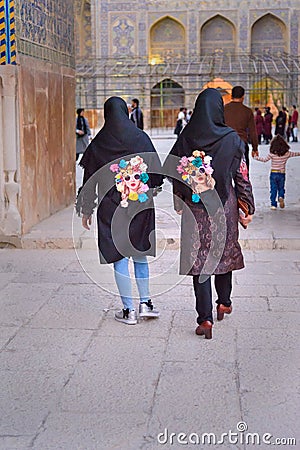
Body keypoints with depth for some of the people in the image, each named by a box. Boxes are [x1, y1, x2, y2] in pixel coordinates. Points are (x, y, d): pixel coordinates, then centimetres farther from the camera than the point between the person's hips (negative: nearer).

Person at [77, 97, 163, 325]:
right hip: (141, 205, 2)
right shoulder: (141, 137, -2)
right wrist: (160, 198, 12)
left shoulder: (98, 143, -4)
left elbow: (90, 179, 0)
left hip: (111, 209, -1)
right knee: (140, 254, 17)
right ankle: (145, 302, 16)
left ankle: (129, 310, 8)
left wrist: (87, 211, 9)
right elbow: (157, 171, 0)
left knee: (119, 257, 5)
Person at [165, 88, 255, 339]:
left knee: (199, 258, 4)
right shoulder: (232, 139, -7)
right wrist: (248, 208, 4)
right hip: (224, 206, 0)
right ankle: (224, 302, 36)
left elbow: (171, 172, 2)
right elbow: (242, 177, -4)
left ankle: (206, 318, -1)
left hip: (194, 208, 0)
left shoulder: (186, 138, -3)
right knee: (225, 251, 20)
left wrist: (178, 203, 14)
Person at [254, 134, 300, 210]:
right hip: (282, 174, 2)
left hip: (273, 173, -2)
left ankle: (273, 204, 3)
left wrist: (256, 157, 0)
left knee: (273, 190, 7)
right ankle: (281, 197, -10)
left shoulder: (272, 154, -12)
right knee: (281, 188, 18)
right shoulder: (287, 153, -3)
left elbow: (265, 160, -11)